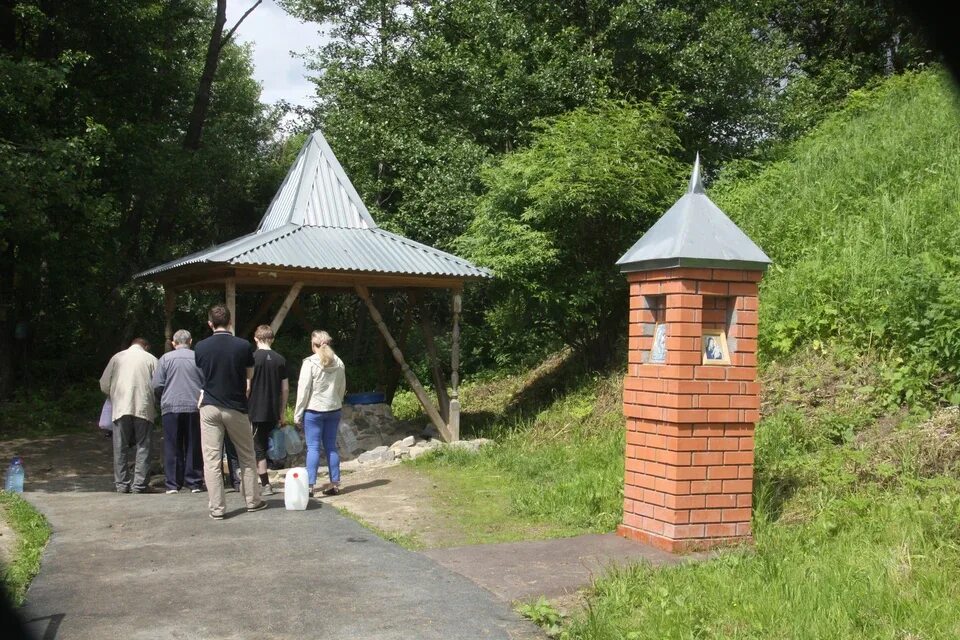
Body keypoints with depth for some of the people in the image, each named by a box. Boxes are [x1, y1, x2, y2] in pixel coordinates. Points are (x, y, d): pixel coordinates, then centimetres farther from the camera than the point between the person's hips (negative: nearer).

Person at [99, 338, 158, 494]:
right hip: (143, 409, -1)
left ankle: (122, 484, 9)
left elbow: (104, 384, 9)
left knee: (121, 447, 8)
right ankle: (139, 484, 0)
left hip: (120, 407, 2)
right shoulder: (151, 359, 6)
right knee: (143, 446, 3)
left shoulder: (117, 357, 11)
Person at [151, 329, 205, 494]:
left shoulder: (165, 358, 2)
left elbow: (157, 385, 0)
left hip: (171, 407, 0)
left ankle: (173, 484, 4)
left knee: (172, 448, 4)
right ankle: (195, 483, 8)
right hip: (194, 407, 1)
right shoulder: (198, 357, 3)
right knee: (194, 446, 6)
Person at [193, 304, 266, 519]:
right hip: (236, 408, 0)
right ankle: (252, 501, 23)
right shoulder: (243, 346, -8)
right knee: (247, 457, 15)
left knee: (211, 460, 2)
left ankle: (217, 508, 1)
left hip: (210, 407, 0)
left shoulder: (201, 347, -5)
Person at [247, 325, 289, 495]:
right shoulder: (280, 359, 3)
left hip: (256, 411, -5)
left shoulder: (253, 358, -10)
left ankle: (265, 485, 1)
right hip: (273, 413, 5)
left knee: (258, 448, 3)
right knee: (264, 446, 17)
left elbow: (247, 388, -11)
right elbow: (285, 389, 6)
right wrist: (281, 412, 14)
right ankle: (263, 482, 23)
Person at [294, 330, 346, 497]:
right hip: (334, 410, 5)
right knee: (331, 446, 10)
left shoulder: (310, 363, -11)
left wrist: (298, 414, -4)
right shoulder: (338, 363, 5)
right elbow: (342, 389, 11)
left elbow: (303, 390, -10)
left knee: (313, 447, -2)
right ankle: (335, 484, 12)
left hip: (314, 410, -5)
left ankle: (310, 485, -5)